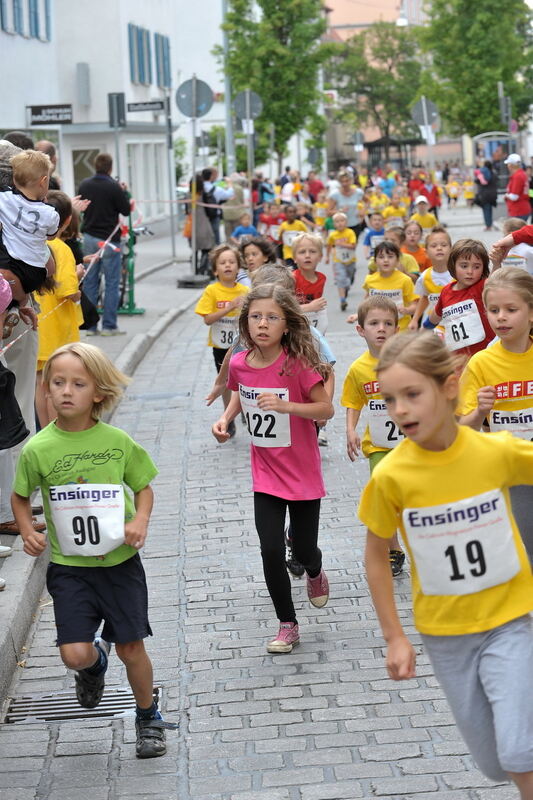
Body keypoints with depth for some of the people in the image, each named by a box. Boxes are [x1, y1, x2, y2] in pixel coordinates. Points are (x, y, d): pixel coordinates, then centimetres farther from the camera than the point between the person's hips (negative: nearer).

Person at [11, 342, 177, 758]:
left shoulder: (118, 442, -7)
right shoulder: (37, 449, -8)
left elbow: (144, 487, 7)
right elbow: (20, 497, 8)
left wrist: (141, 519, -12)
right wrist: (28, 532, -10)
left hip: (120, 561, 0)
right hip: (69, 566, 0)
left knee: (131, 648, 5)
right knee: (75, 654, -9)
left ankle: (149, 719, 31)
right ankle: (96, 660, 30)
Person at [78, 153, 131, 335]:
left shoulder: (85, 185, 2)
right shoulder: (113, 187, -14)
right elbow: (126, 210, -8)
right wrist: (124, 192, 8)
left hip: (89, 237, 5)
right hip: (109, 239, -5)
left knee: (90, 282, 10)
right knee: (112, 283, 2)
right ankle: (109, 326, 1)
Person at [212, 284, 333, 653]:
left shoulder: (298, 363, -20)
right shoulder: (239, 364, -6)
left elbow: (327, 409, -17)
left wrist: (286, 406, -32)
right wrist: (225, 418, -4)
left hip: (303, 474, -3)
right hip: (266, 474, 3)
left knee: (304, 550, 9)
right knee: (272, 552, -5)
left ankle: (315, 573, 47)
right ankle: (288, 625, 13)